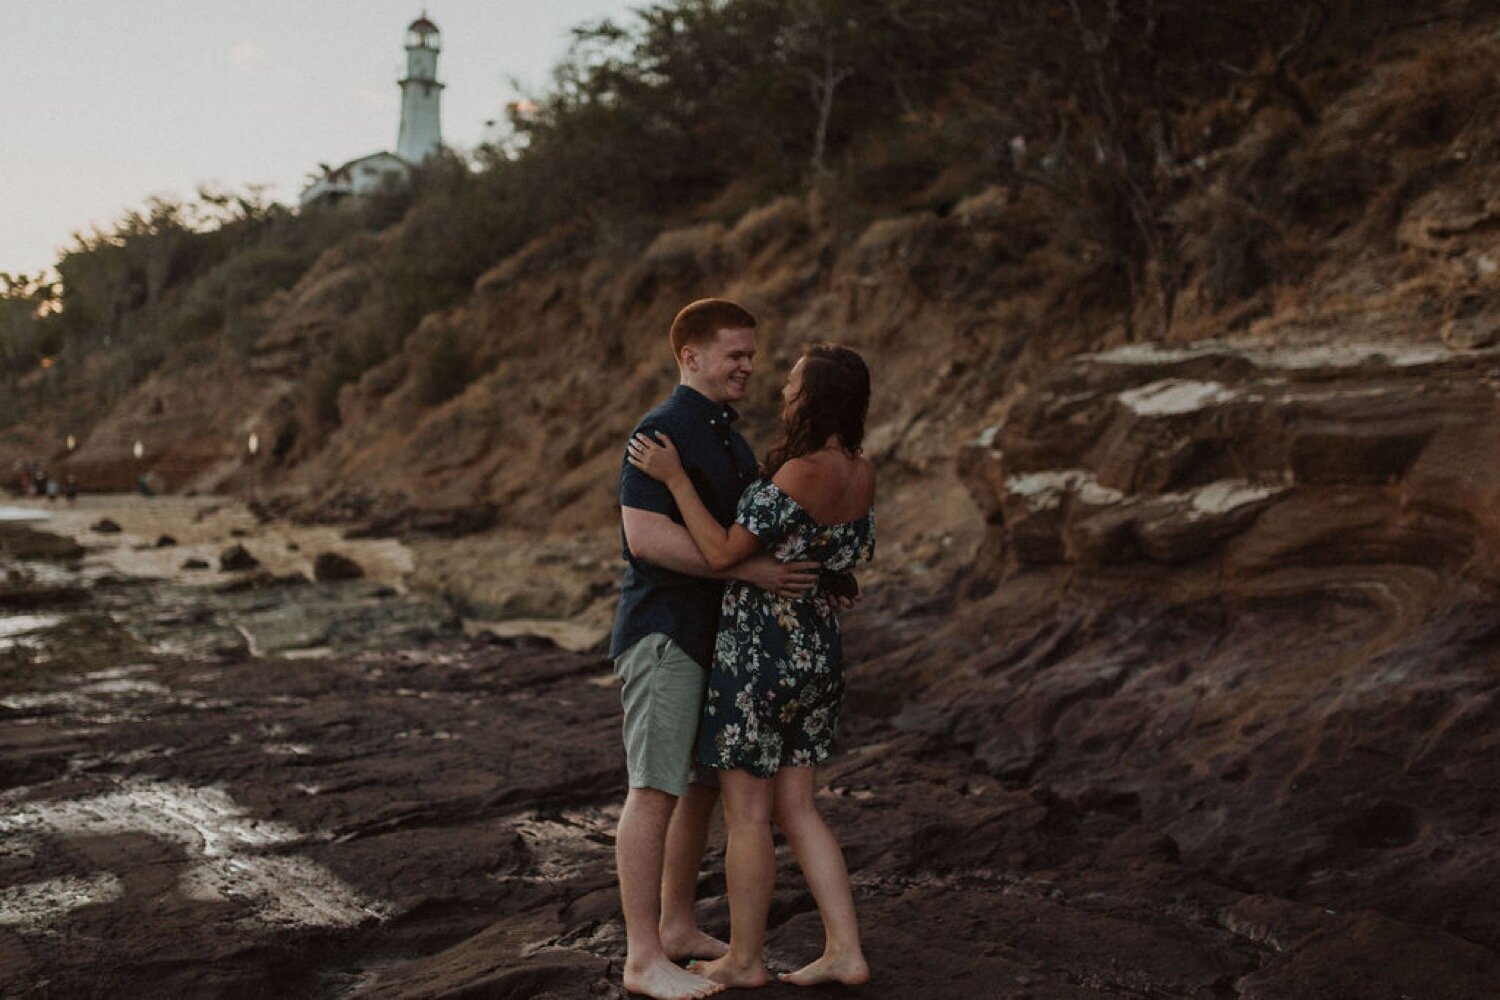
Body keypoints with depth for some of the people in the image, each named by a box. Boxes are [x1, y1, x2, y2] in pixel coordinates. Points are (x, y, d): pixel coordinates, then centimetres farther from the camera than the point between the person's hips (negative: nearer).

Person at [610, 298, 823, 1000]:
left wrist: (816, 575, 7)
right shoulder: (661, 432, -13)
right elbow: (646, 536, -24)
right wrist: (753, 570, -26)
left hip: (717, 633, 10)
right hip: (662, 632, -9)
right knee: (656, 790, -7)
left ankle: (678, 928, 27)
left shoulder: (731, 440, 16)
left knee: (704, 785, 14)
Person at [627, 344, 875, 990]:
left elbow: (724, 553, -19)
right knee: (795, 807, 15)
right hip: (818, 650, 8)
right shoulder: (862, 473, 3)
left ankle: (743, 958, 18)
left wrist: (676, 479, -15)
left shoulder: (801, 474, -22)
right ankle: (844, 951, 14)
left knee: (747, 813, 5)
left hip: (760, 653, -8)